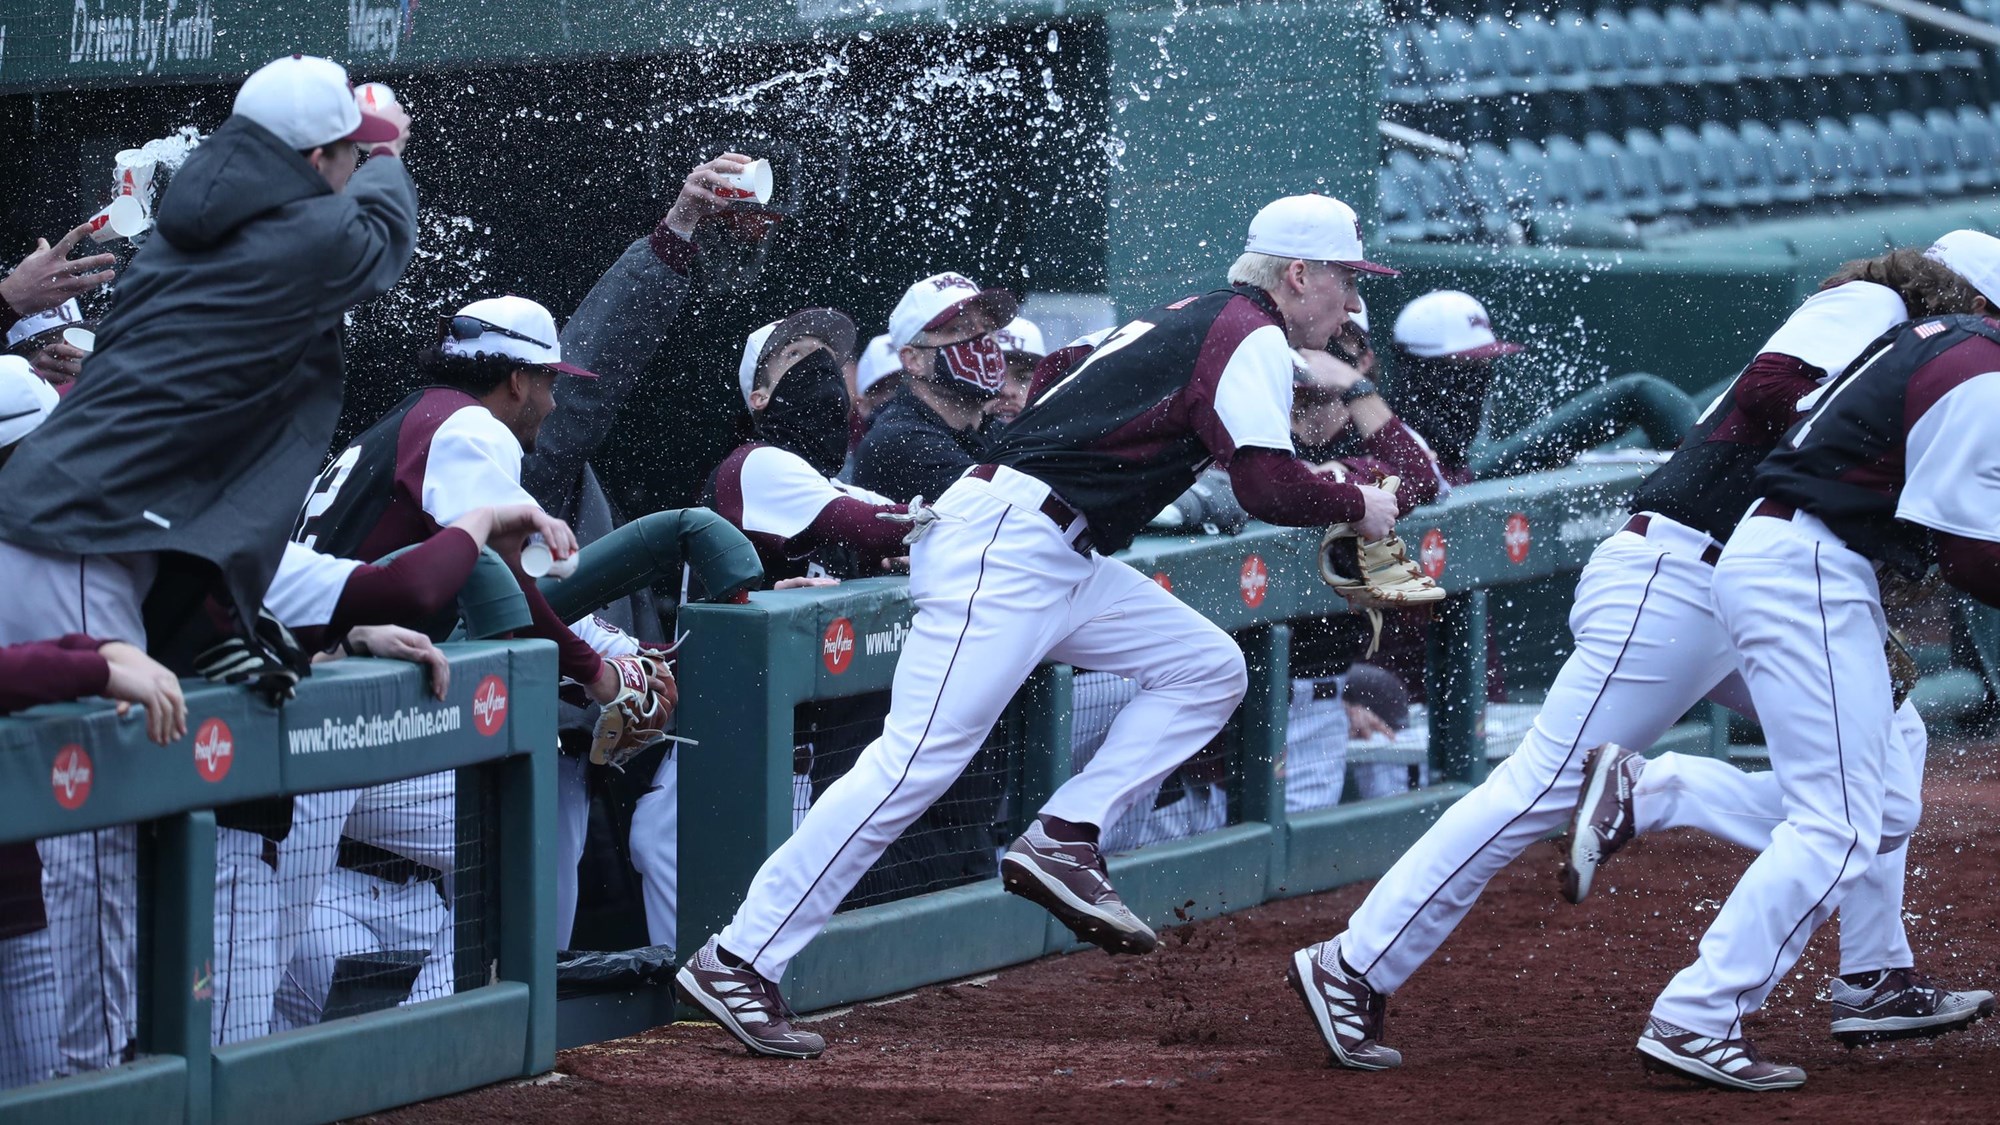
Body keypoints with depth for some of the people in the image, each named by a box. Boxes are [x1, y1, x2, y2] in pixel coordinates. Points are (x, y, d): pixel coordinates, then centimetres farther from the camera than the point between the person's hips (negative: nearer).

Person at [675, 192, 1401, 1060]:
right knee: (919, 757, -16)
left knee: (1207, 668, 12)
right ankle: (738, 962, -18)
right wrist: (1355, 508, 2)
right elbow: (1269, 487, -16)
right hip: (1009, 546, -10)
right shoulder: (1252, 339, -6)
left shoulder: (1194, 317, 22)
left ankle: (1063, 842, 2)